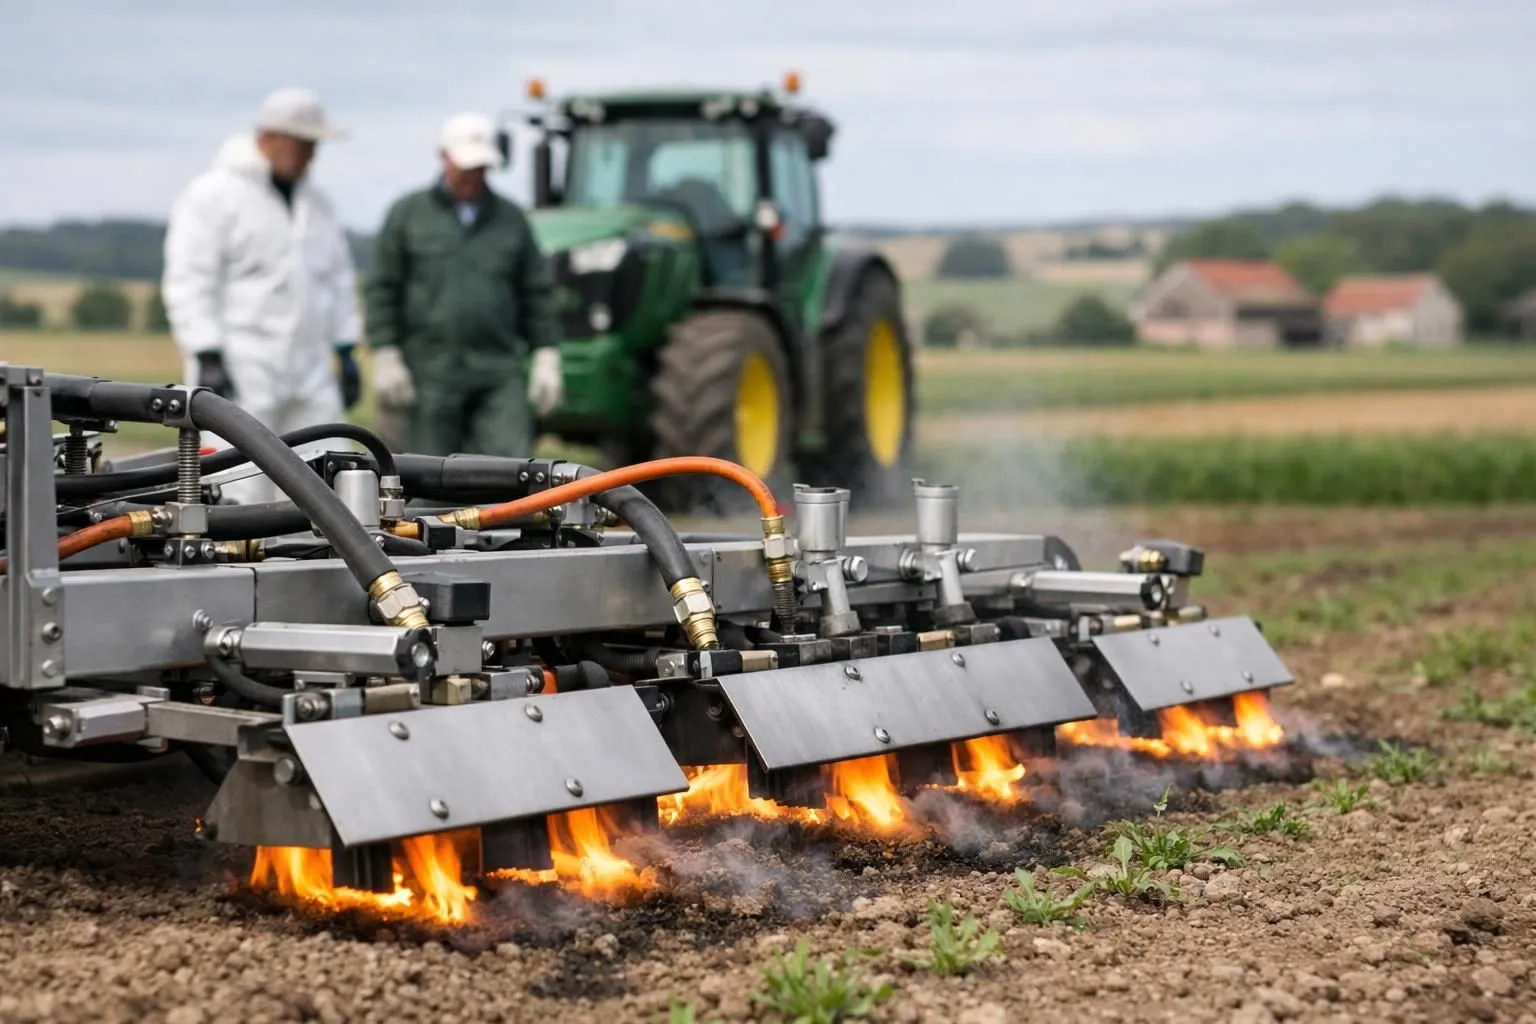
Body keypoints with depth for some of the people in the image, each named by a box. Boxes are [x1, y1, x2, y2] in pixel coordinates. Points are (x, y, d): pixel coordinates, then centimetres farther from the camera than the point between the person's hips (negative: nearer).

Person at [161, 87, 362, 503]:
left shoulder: (314, 203, 18)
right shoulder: (213, 196, -4)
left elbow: (338, 278, 24)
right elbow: (189, 282, -10)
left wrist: (345, 352, 17)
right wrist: (208, 359, -17)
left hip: (311, 376, 7)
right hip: (241, 375, -7)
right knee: (242, 493, -10)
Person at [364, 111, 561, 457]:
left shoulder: (511, 218, 12)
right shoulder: (407, 214, 6)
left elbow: (537, 292, 13)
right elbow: (381, 290, 3)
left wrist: (546, 356, 5)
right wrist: (386, 357, -5)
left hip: (499, 376, 1)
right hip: (431, 375, -1)